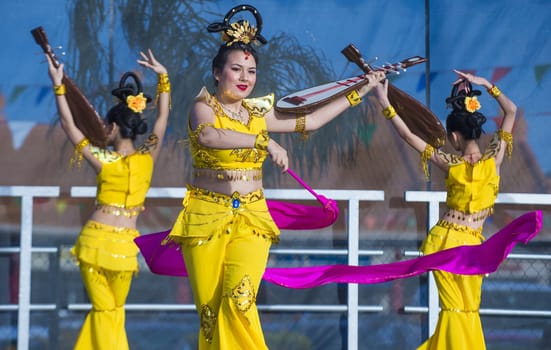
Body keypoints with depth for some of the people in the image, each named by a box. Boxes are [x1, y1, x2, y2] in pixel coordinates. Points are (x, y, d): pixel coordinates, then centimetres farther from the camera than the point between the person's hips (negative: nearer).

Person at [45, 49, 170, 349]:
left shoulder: (102, 160, -9)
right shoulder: (148, 158, -1)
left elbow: (68, 124, -4)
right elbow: (162, 118, 10)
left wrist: (58, 85, 0)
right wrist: (163, 77, 16)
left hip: (95, 238, -2)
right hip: (125, 244, 2)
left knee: (103, 311, 6)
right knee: (114, 311, 15)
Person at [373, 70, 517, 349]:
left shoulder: (450, 164, -12)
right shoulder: (494, 159, -10)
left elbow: (407, 135, -8)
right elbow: (511, 111, 1)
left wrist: (384, 103, -5)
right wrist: (486, 85, 3)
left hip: (443, 241, 0)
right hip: (471, 245, 0)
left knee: (453, 311, 8)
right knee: (468, 312, 12)